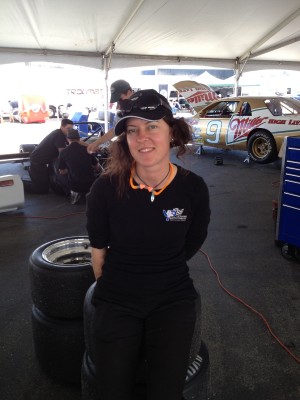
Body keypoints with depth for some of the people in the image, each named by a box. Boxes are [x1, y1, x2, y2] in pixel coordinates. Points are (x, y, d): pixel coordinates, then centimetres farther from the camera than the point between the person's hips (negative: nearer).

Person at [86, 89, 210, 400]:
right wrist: (109, 287, 11)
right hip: (117, 299, 0)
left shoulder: (193, 188, -12)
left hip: (172, 297, 1)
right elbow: (98, 249, 0)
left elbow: (190, 246, 4)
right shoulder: (106, 188, -16)